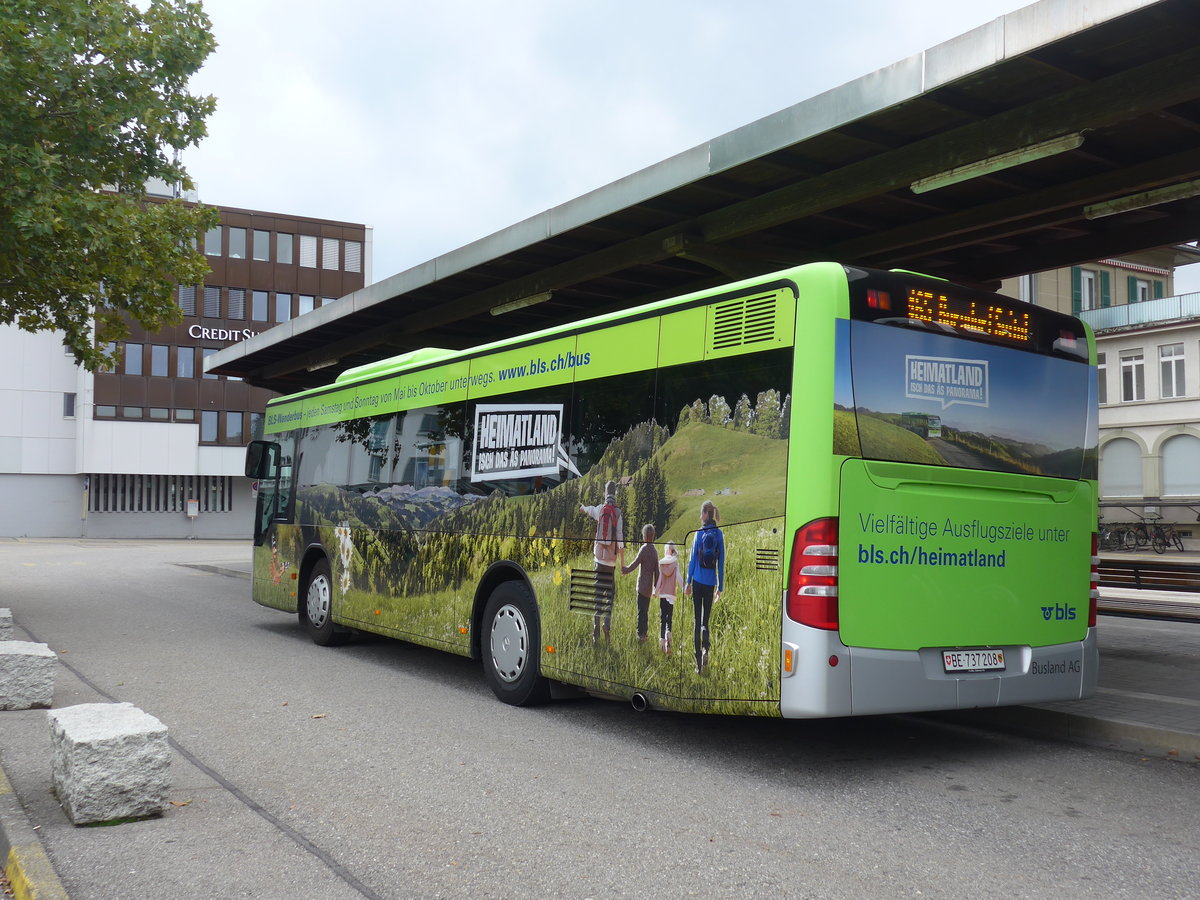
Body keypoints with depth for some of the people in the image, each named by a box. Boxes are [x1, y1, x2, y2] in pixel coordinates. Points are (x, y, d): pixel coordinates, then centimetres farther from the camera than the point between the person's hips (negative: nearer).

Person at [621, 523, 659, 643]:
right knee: (645, 611, 15)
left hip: (642, 586, -6)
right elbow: (657, 571, 10)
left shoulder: (644, 549, -14)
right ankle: (645, 632, 19)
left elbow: (635, 564, -13)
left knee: (641, 611, -5)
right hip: (649, 587, 6)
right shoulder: (655, 551, 5)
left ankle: (641, 634, -6)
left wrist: (625, 570, 4)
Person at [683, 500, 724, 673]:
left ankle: (698, 663, 1)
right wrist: (720, 587, 9)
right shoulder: (719, 534, 0)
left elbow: (693, 559, -2)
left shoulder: (699, 533, -6)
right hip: (711, 583, 2)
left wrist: (688, 582, 6)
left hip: (698, 581, -2)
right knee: (706, 620, 12)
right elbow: (721, 562, 2)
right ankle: (705, 649, -14)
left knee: (697, 620, 4)